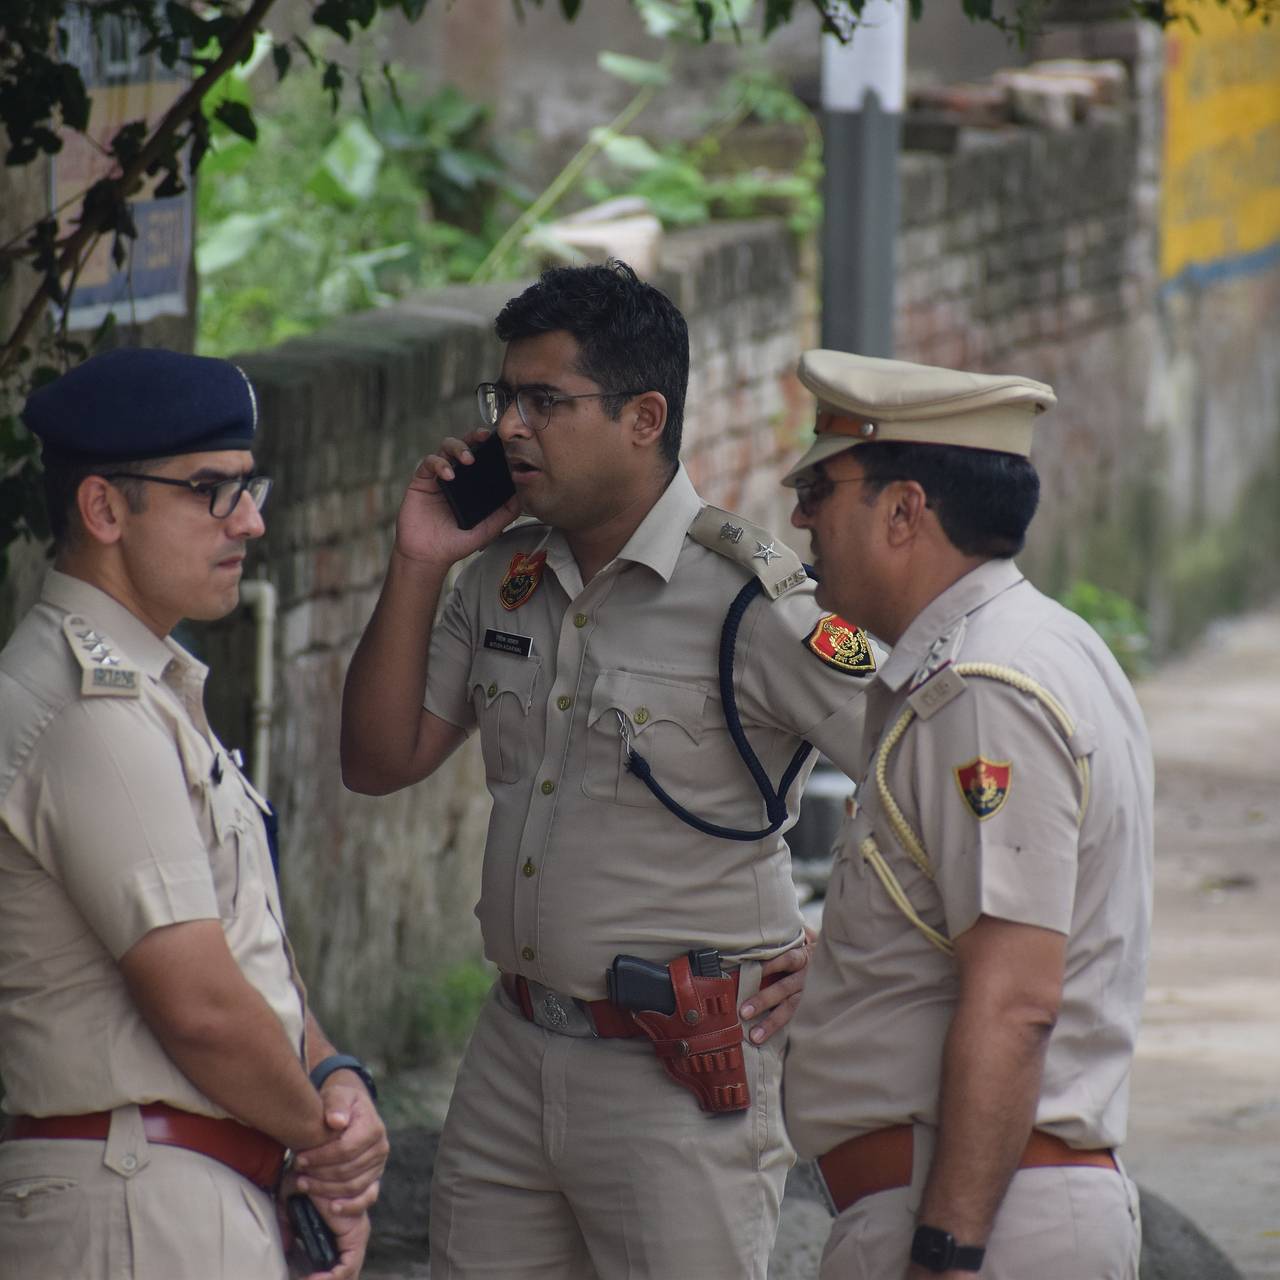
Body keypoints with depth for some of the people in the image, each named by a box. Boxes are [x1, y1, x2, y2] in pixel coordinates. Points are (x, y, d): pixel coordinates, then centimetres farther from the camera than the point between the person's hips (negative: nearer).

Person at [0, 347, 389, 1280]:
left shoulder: (161, 694, 19)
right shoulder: (95, 714, -16)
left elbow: (251, 943, 19)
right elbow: (200, 1002, -19)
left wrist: (335, 1079, 1)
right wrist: (322, 1134, -4)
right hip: (144, 1205, -10)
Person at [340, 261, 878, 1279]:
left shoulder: (748, 600, -14)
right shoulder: (504, 577, 9)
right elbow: (380, 763, 11)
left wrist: (837, 956, -9)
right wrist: (419, 565, 2)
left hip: (682, 1076, -7)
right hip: (511, 1058, 7)